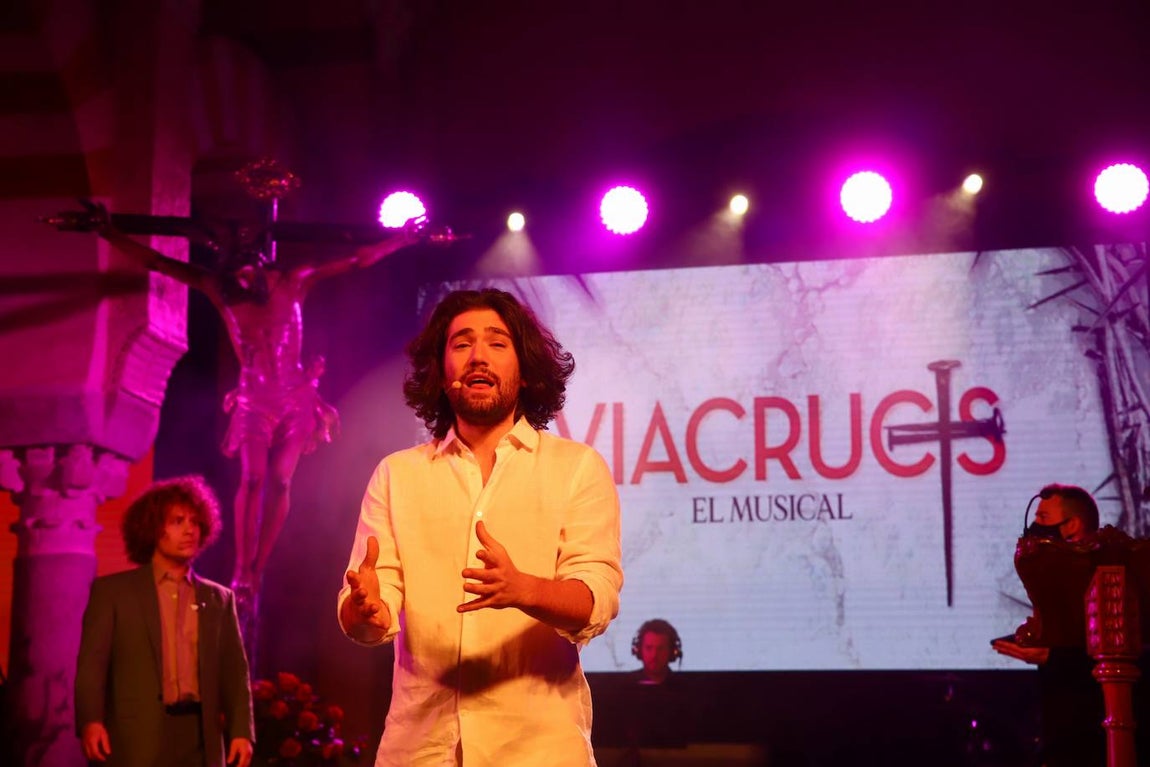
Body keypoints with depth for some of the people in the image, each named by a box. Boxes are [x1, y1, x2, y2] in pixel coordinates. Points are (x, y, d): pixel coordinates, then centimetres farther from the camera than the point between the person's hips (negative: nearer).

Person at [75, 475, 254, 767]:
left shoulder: (219, 599, 17)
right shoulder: (113, 590, 7)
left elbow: (234, 671, 12)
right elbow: (92, 664, -2)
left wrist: (241, 729, -3)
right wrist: (90, 721, -18)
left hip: (200, 739, 3)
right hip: (138, 741, -3)